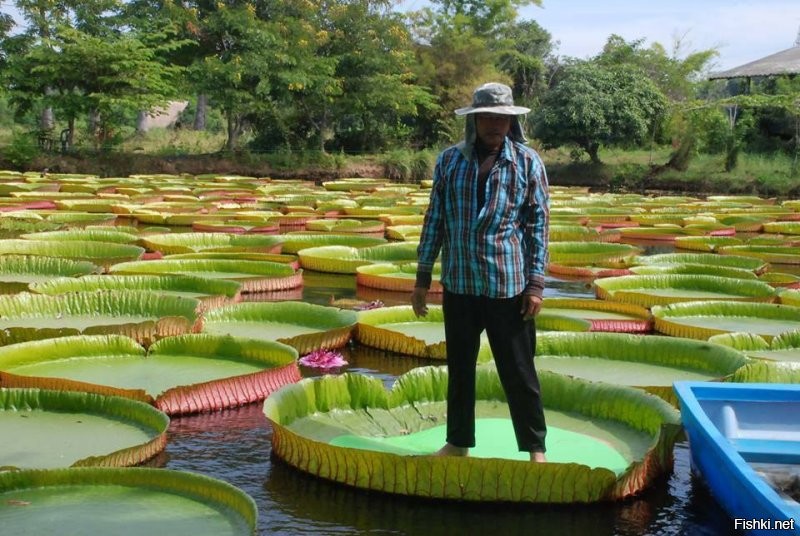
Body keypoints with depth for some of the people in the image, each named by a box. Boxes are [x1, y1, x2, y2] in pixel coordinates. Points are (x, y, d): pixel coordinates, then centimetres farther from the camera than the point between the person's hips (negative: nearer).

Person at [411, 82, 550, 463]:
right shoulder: (449, 160, 3)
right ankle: (458, 443, 28)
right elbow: (435, 219, 7)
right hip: (458, 284, 3)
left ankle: (535, 449, 19)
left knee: (518, 372, 5)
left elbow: (538, 225, -2)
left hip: (509, 285, -2)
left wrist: (535, 285, -6)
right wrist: (423, 278, 6)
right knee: (459, 368, 14)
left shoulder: (528, 162, -2)